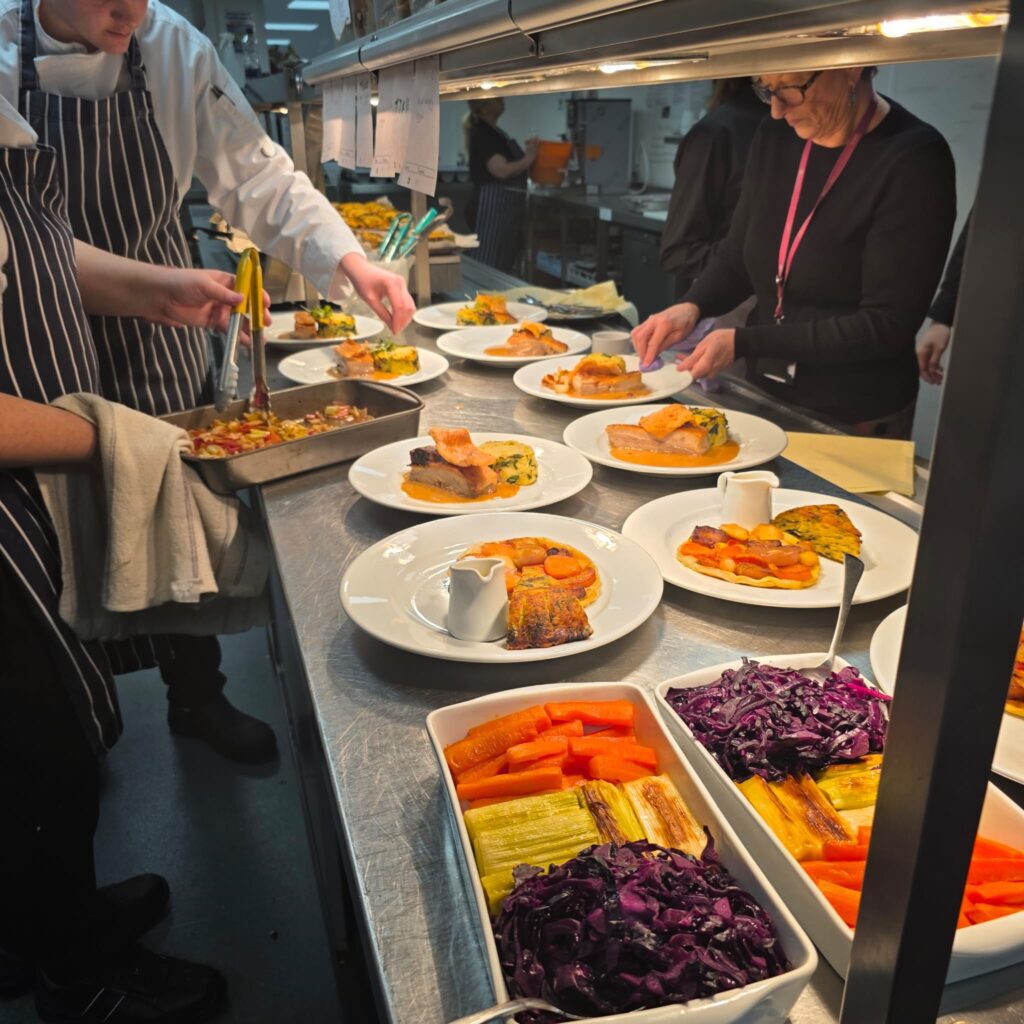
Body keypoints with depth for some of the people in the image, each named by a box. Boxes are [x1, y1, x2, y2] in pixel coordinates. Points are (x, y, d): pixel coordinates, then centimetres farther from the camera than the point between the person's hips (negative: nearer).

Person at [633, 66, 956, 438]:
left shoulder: (913, 159, -18)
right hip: (764, 397, 6)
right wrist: (692, 306, -11)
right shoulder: (775, 137, 0)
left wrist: (744, 343, -25)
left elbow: (886, 326, -21)